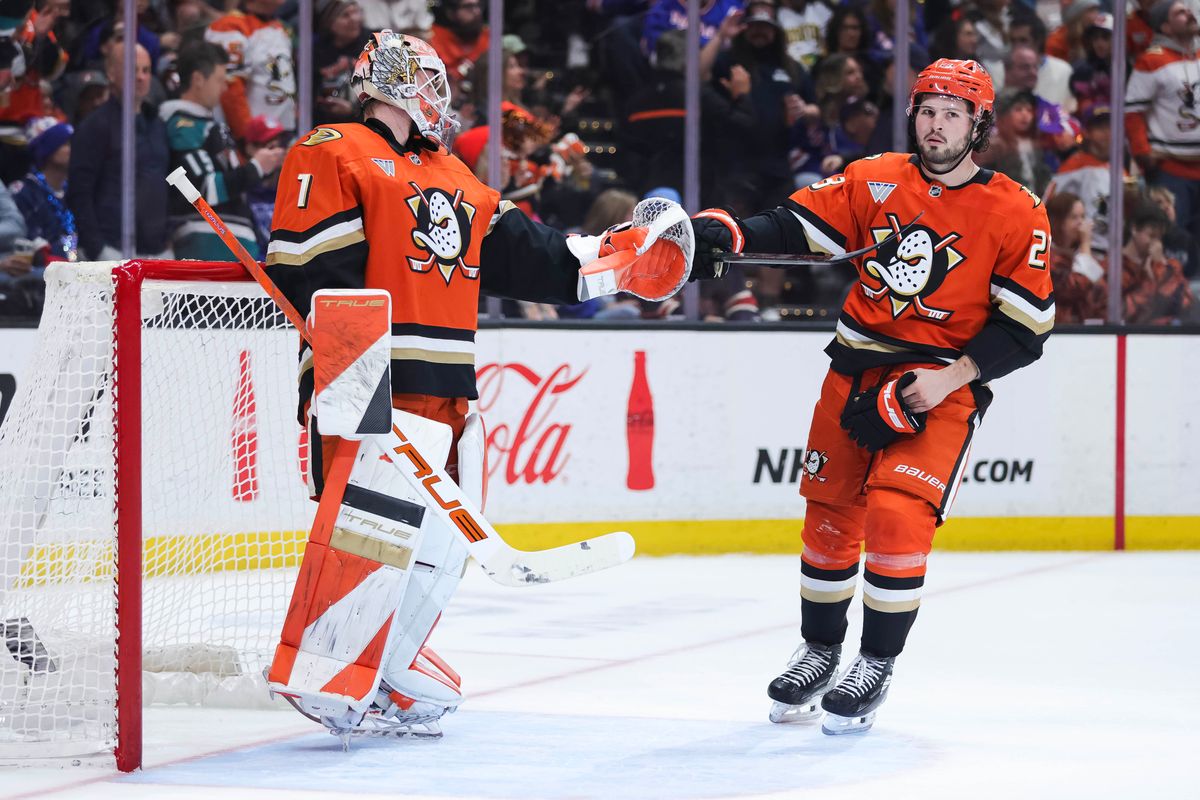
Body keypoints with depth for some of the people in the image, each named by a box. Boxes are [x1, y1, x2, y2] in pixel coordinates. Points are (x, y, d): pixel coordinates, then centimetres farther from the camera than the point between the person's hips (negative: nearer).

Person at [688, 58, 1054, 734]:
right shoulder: (875, 181, 2)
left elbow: (1026, 326, -7)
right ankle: (821, 651, 29)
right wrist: (726, 236, -19)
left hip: (944, 385, -4)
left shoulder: (1017, 214, -7)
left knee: (898, 514, -18)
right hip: (858, 370, 4)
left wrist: (954, 375, -17)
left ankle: (876, 666, -1)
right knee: (830, 512, 8)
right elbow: (799, 227, -2)